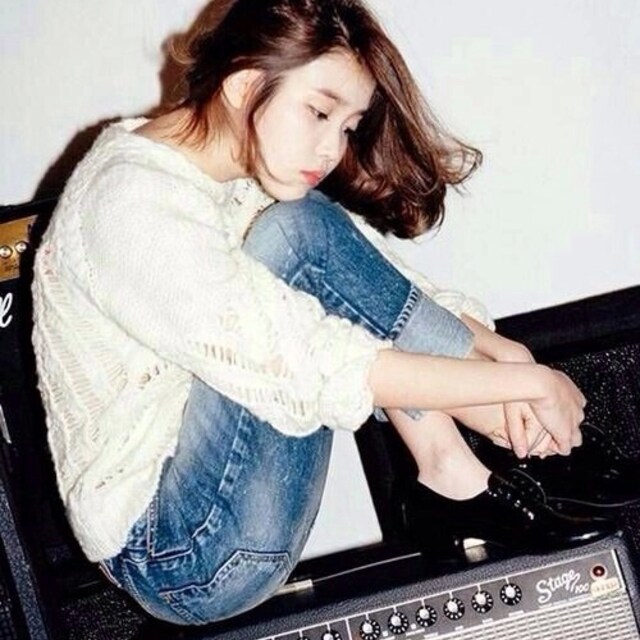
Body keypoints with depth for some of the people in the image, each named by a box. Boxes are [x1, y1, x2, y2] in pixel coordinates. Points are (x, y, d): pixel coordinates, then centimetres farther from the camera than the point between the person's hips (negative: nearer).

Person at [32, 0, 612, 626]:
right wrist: (525, 381, -22)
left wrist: (495, 347, -15)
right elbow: (310, 366, -27)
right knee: (298, 235, -23)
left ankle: (448, 463, -9)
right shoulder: (133, 205, -23)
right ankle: (510, 433, -7)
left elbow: (384, 285, 4)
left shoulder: (246, 173, 5)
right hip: (177, 555, -9)